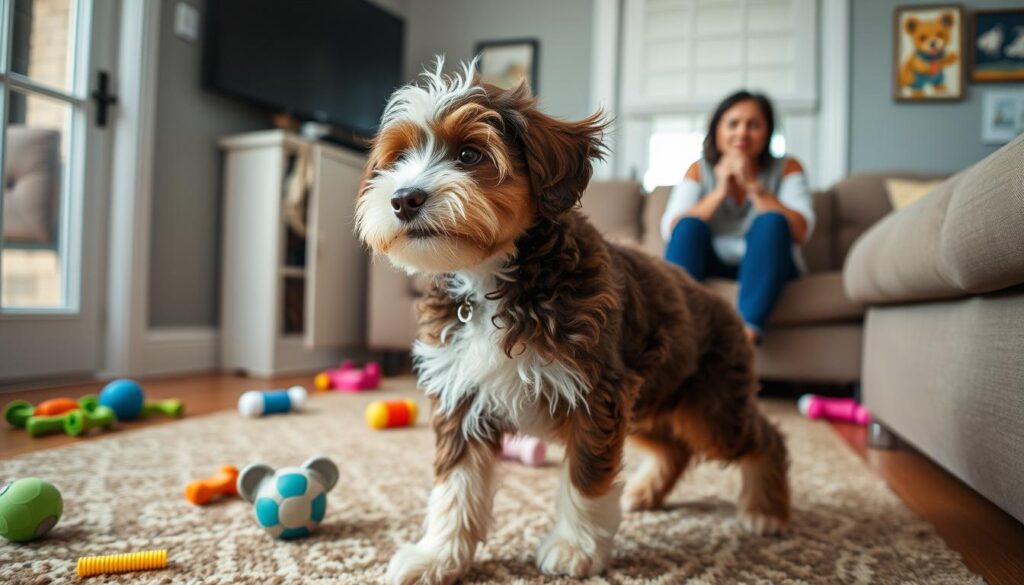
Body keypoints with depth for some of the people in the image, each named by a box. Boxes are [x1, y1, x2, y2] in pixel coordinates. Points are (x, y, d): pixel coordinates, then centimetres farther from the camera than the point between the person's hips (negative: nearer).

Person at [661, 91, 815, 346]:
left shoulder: (786, 168, 4)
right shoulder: (699, 170, 6)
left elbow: (800, 231, -13)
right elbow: (670, 231, -9)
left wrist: (754, 186, -17)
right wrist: (720, 192, -15)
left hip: (767, 268, 0)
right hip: (711, 267, 1)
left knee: (772, 220, -27)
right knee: (689, 224, -24)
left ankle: (749, 326, -47)